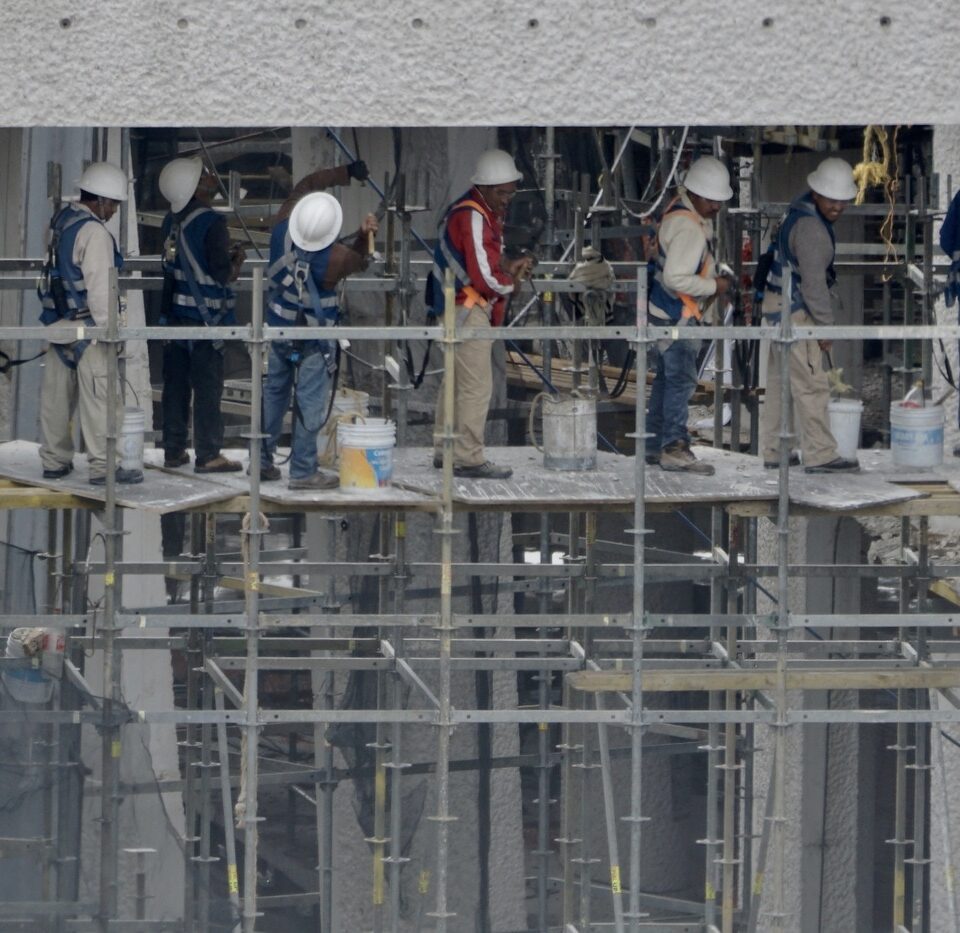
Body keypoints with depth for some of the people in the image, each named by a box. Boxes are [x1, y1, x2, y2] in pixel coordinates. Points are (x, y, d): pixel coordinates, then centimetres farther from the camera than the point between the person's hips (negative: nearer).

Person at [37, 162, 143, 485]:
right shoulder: (94, 232, -16)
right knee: (98, 397, -5)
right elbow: (100, 286, -19)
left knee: (56, 395, 12)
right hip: (87, 325, -9)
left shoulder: (60, 220, 12)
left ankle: (54, 461, 19)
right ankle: (103, 466, -5)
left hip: (58, 323, 9)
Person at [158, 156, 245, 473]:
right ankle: (207, 455, 0)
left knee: (176, 384, 12)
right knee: (208, 387, -1)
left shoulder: (172, 221, 6)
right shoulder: (211, 223, -17)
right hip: (205, 317, -7)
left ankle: (173, 450, 17)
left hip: (175, 313, 7)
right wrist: (238, 260, 4)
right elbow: (223, 274, -17)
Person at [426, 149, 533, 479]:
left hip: (457, 307, 11)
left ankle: (444, 450, 27)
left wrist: (511, 266, 3)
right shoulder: (473, 218, -20)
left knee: (456, 380, 18)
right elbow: (485, 277, -24)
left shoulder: (484, 213, 13)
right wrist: (510, 283, -5)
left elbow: (486, 258, 22)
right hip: (467, 309, -11)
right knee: (477, 385, -10)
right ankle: (468, 458, -9)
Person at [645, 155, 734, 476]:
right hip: (677, 316, -11)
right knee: (681, 379, -8)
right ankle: (674, 447, -8)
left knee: (666, 377, 15)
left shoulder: (680, 210, 9)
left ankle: (654, 445, 21)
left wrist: (712, 279, 14)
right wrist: (713, 287, -17)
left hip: (665, 311, 11)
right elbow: (676, 278, -29)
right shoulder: (688, 228, -24)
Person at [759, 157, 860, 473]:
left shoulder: (802, 211, 11)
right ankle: (819, 455, -7)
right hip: (794, 311, -11)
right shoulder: (811, 228, -22)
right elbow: (813, 282, -21)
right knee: (810, 383, -8)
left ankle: (772, 451, 20)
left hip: (778, 305, 11)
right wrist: (825, 322, -11)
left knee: (778, 381, 14)